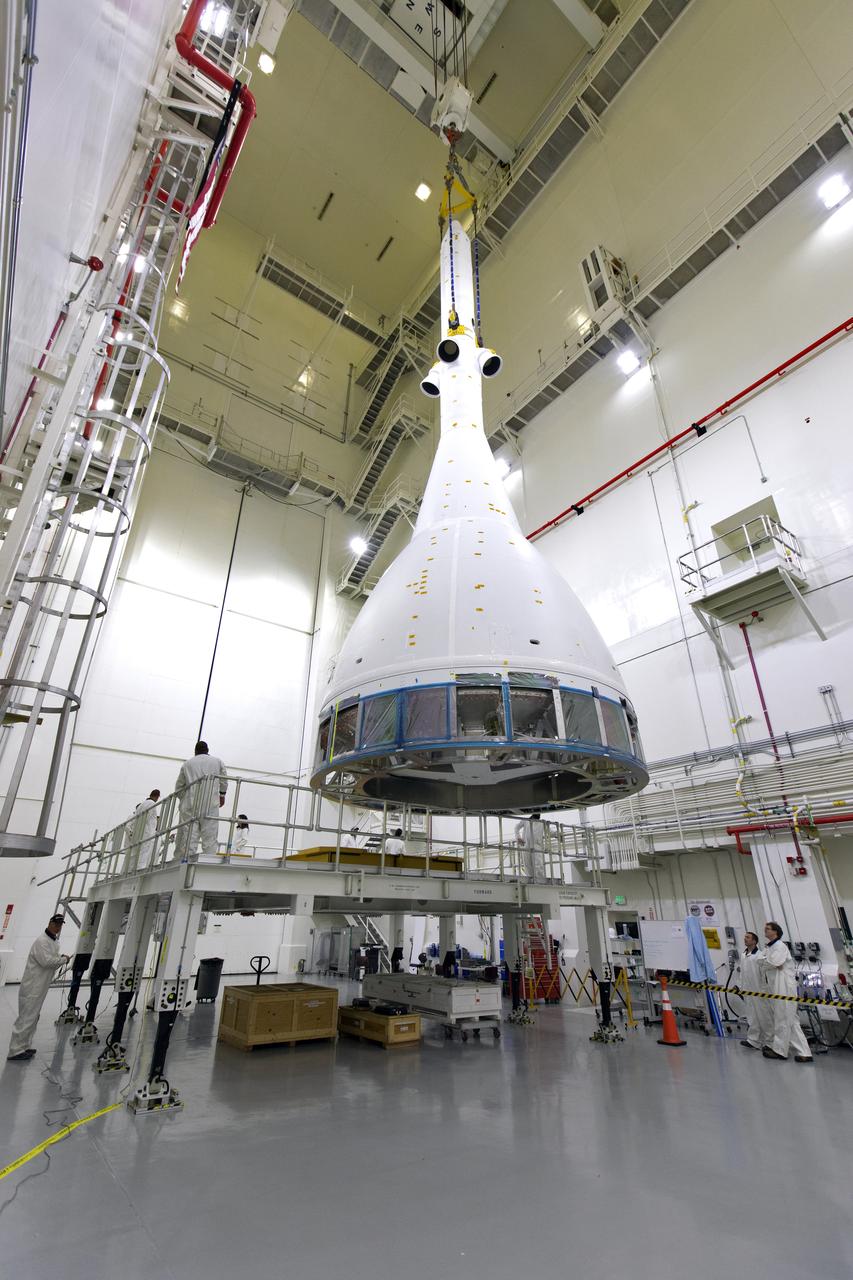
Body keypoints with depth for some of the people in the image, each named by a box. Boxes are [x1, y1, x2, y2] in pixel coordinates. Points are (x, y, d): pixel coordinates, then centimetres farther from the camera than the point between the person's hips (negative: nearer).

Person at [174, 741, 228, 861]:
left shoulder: (187, 763, 11)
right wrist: (222, 794, 33)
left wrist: (183, 798, 29)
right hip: (211, 805, -1)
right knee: (209, 835, -2)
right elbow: (224, 780, 18)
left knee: (189, 834, 0)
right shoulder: (217, 761, 10)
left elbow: (179, 786, 13)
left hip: (190, 804, 1)